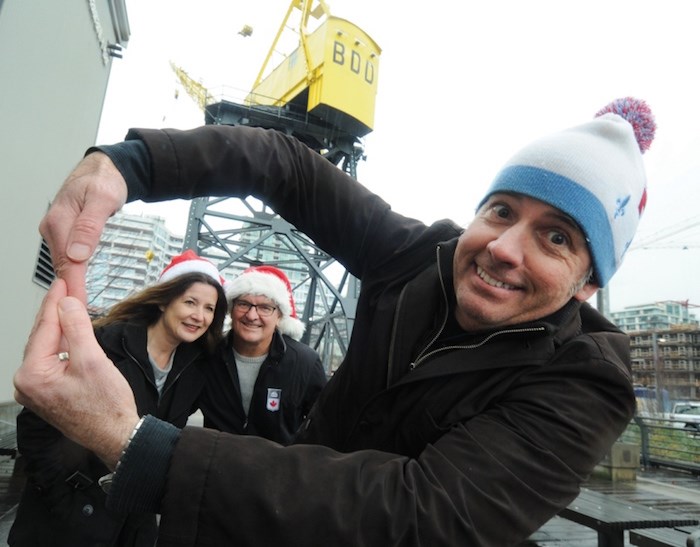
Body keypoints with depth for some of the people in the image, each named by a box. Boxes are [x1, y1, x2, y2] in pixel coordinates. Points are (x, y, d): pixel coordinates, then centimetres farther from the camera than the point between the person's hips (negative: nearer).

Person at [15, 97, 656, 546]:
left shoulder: (583, 390, -27)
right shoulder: (422, 257, -16)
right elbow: (292, 166, -12)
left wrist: (136, 446, -47)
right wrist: (126, 164, -28)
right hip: (303, 489, 4)